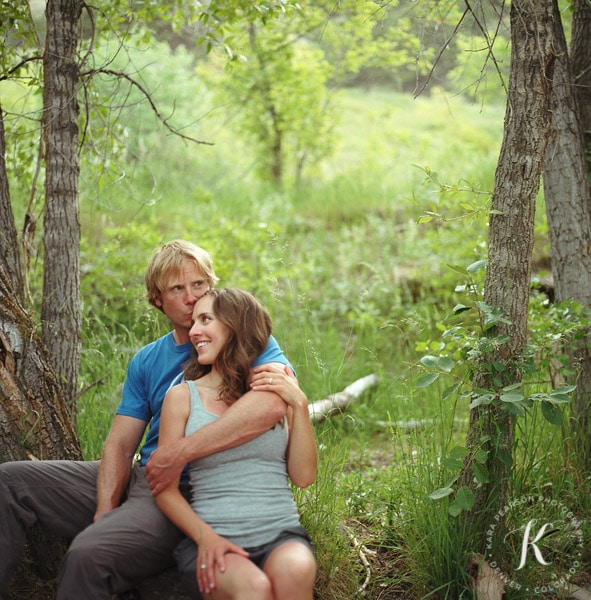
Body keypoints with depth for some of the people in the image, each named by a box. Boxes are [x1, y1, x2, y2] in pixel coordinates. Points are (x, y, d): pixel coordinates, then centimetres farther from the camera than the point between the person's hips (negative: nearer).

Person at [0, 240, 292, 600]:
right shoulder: (146, 362, 15)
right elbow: (120, 445, 9)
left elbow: (273, 403, -28)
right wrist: (105, 510, -12)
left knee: (90, 552, -33)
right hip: (138, 478, 7)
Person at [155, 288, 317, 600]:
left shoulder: (278, 391, 12)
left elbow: (304, 477, 7)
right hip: (217, 539, -2)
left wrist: (299, 405, -2)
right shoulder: (183, 396, 7)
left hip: (282, 534, 2)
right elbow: (165, 488, 4)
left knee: (294, 571, -33)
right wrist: (205, 537, -12)